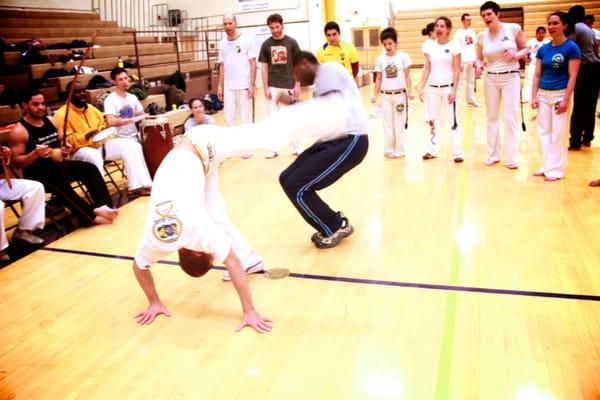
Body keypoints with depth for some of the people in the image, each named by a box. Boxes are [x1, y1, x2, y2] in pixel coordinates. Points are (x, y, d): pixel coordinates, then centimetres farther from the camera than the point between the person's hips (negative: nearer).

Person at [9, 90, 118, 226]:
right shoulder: (19, 131, -11)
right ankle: (91, 216, -29)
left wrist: (65, 149, -2)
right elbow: (16, 162, -13)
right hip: (37, 174, -7)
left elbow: (61, 143, 22)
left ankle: (103, 205, -30)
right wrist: (35, 154, -30)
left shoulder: (50, 121, 8)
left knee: (90, 168, -16)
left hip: (58, 165, 7)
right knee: (61, 184, -36)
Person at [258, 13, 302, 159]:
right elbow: (264, 67, 5)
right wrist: (266, 88, -2)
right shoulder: (266, 44, 3)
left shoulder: (291, 42, 0)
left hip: (289, 85, -1)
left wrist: (297, 85, -5)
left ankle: (296, 146, 16)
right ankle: (274, 148, 11)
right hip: (273, 86, 1)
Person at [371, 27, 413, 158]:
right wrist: (375, 94, 1)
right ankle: (389, 149, 18)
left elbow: (407, 76, -1)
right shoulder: (380, 59, 3)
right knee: (387, 123, 8)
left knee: (399, 123, 4)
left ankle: (399, 150, 14)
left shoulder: (403, 56, -3)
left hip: (400, 94, -2)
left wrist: (410, 91, -9)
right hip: (386, 95, 2)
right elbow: (378, 78, 7)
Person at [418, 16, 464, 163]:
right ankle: (432, 150, 19)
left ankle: (458, 152, 4)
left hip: (448, 87, -4)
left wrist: (454, 90, -13)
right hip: (432, 88, 4)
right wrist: (421, 87, 2)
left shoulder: (454, 46, -5)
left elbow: (457, 70, -7)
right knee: (432, 120, 9)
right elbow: (427, 69, 8)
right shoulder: (430, 47, 6)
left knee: (453, 120, -1)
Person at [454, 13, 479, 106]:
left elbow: (475, 45, 14)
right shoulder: (458, 33, -6)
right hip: (463, 61, -6)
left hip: (472, 60, 6)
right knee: (460, 81, -4)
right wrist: (459, 63, -15)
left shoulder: (472, 32, 11)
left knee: (471, 81, 11)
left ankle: (471, 100, 19)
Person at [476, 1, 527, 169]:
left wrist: (516, 54, -18)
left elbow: (525, 49, 3)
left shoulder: (514, 28, -6)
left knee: (510, 117, -4)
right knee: (492, 117, 10)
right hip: (491, 79, 3)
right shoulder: (482, 36, 2)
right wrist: (478, 65, -13)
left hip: (511, 77, -3)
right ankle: (493, 154, 22)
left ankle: (512, 158, 4)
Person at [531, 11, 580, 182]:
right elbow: (537, 75, 9)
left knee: (558, 133, -1)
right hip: (543, 94, 5)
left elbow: (572, 76, -11)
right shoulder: (543, 49, 6)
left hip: (560, 94, -5)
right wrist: (534, 96, 2)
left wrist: (566, 100, -17)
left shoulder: (571, 47, -8)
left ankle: (556, 169, 8)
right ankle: (547, 166, 19)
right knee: (544, 131, 8)